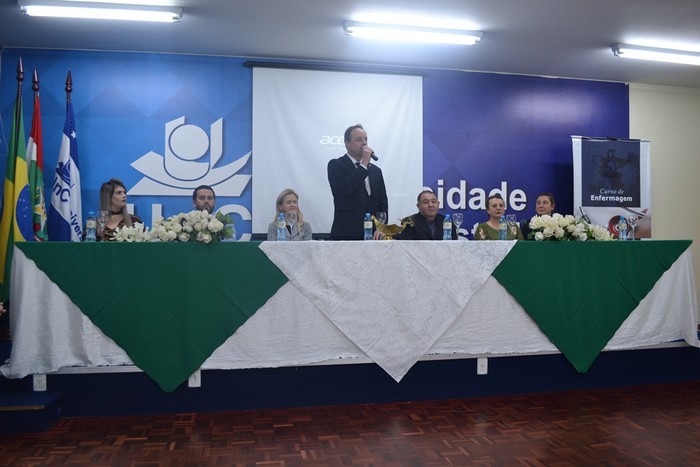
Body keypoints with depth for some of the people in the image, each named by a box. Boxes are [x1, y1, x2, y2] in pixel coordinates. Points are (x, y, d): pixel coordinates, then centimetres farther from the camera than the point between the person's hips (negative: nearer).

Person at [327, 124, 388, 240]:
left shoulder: (375, 170, 17)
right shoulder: (335, 165, 1)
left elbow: (383, 202, 14)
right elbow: (346, 189, -18)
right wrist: (364, 164, -12)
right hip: (346, 236, -5)